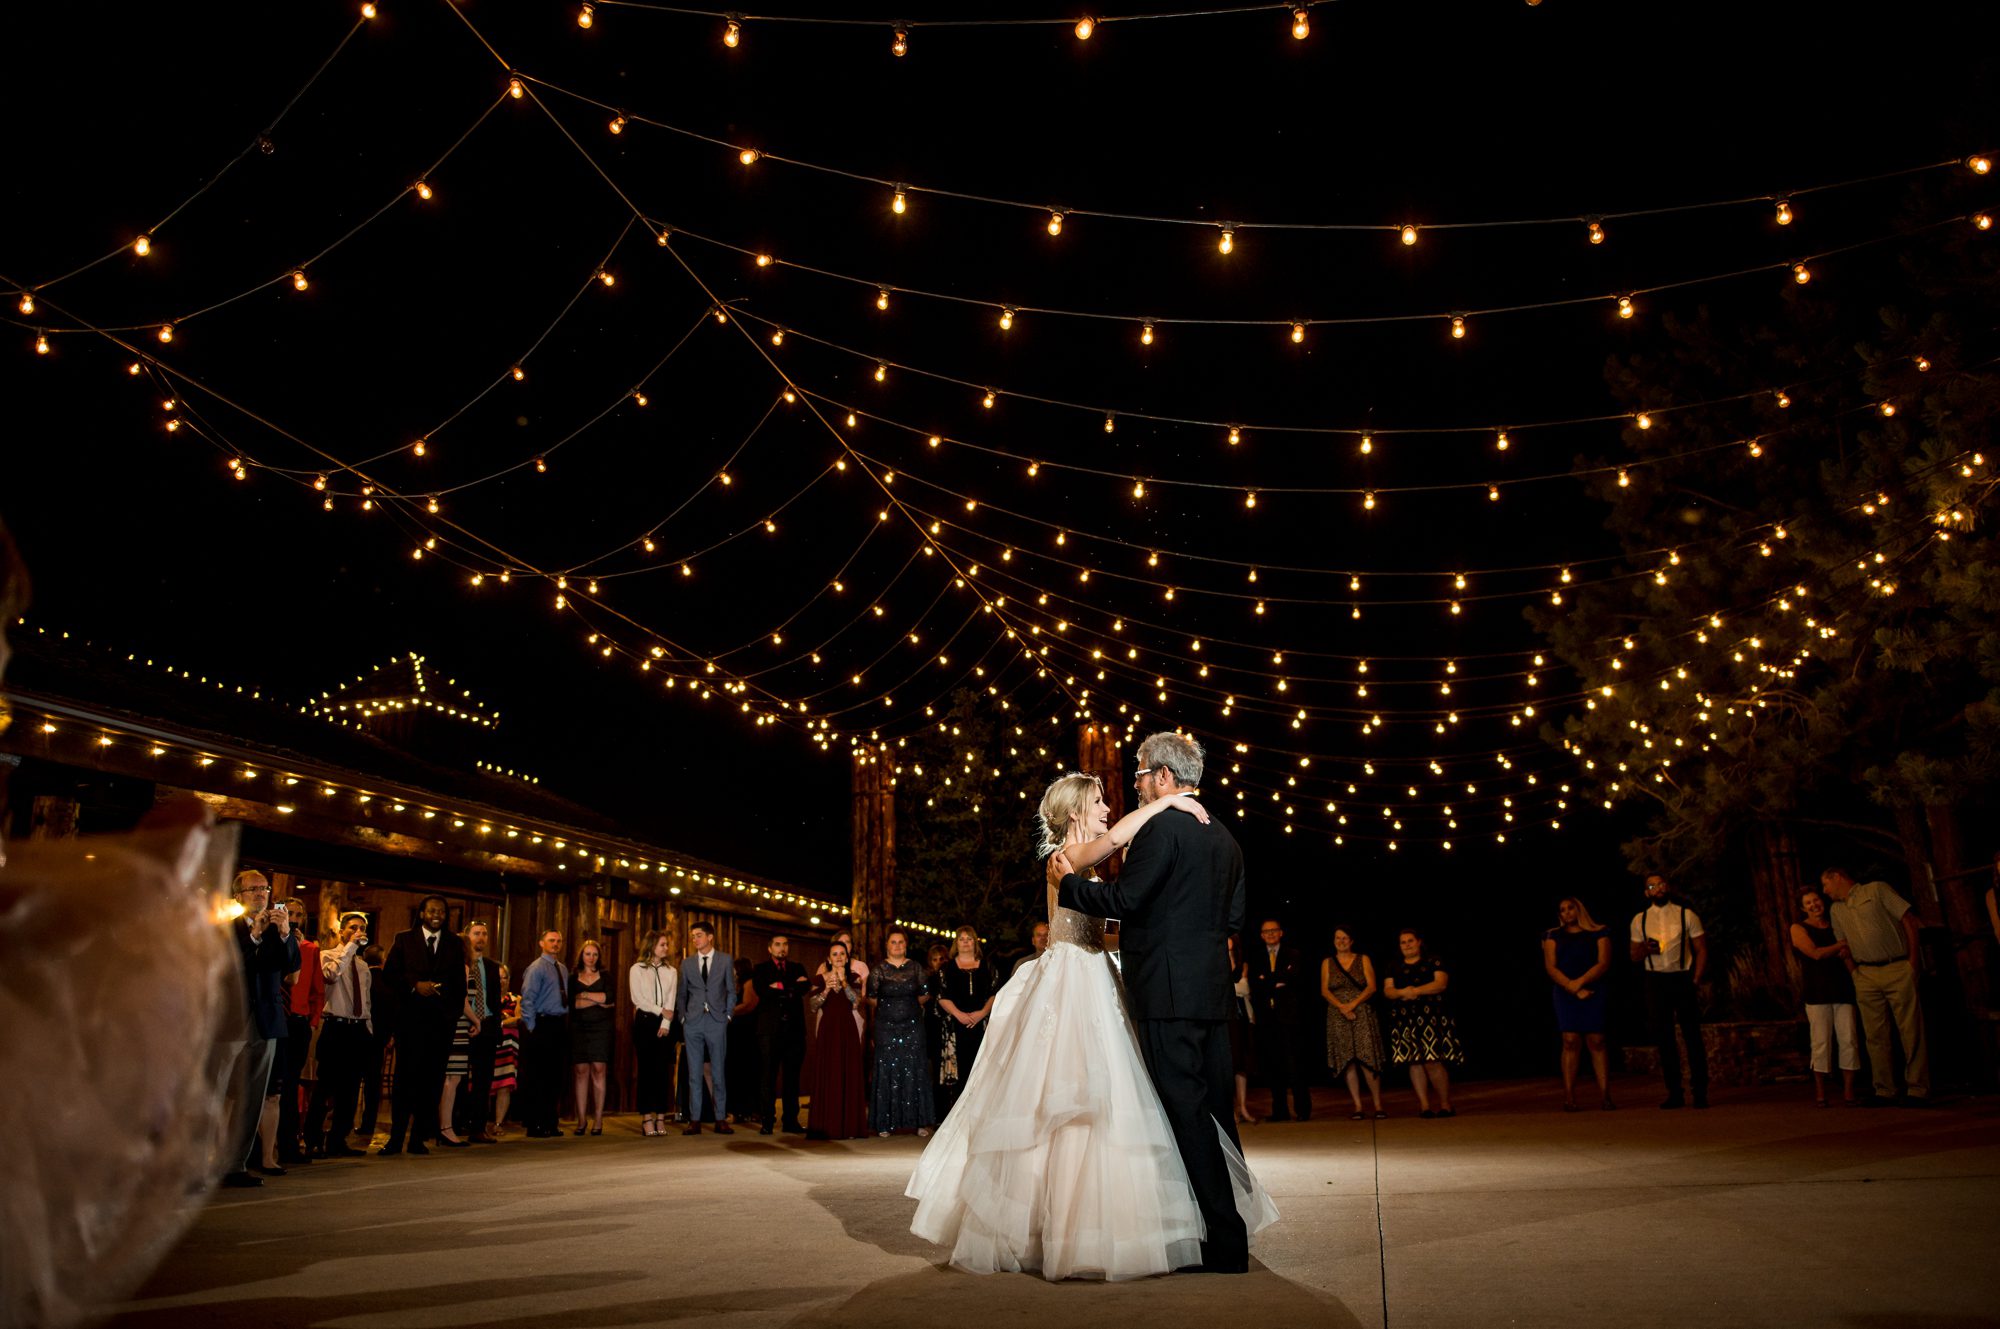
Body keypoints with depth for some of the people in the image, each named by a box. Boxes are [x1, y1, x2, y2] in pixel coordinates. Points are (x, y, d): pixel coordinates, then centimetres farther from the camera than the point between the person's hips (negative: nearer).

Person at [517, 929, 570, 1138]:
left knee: (555, 1076, 10)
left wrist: (566, 1023, 10)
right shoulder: (536, 968, -6)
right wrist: (532, 1027, -14)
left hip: (560, 1026, 7)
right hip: (543, 1025, -7)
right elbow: (527, 999, -11)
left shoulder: (563, 969, 16)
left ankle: (550, 1123, 18)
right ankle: (534, 1125, 0)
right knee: (537, 1078, -5)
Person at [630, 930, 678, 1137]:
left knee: (663, 1070, 0)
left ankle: (661, 1118, 2)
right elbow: (637, 999, -4)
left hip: (664, 1024, 2)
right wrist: (661, 1011, -6)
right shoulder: (637, 969, 4)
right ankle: (647, 1118, -2)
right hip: (644, 1021, -2)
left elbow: (671, 1001, 4)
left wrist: (665, 1024, -9)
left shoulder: (671, 971, 11)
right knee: (646, 1069, -4)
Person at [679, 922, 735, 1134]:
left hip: (716, 1022, -2)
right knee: (694, 1073, 3)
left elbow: (731, 991, 8)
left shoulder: (725, 961, 5)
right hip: (693, 1022, 2)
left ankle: (721, 1119, 6)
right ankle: (694, 1120, 7)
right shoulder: (687, 963, 10)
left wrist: (727, 1015, 1)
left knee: (718, 1072, 1)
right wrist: (683, 1017, 3)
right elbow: (682, 993, 13)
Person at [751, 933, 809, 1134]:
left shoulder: (798, 968, 17)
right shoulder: (761, 970, 10)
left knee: (792, 1076, 4)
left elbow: (804, 987, -2)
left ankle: (791, 1121, 8)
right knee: (769, 1076, -3)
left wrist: (781, 988, -12)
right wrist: (792, 987, -9)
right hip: (770, 1029, -2)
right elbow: (763, 992, -8)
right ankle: (767, 1121, 1)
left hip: (794, 1029, 2)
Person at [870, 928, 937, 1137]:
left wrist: (903, 1004, 9)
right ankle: (885, 1123, 3)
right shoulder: (878, 970, 1)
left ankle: (919, 1121, 5)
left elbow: (925, 996, 8)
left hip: (912, 1026, 1)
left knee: (913, 1071, 1)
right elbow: (872, 999, -1)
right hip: (886, 1027, -1)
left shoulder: (916, 968, 7)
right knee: (887, 1072, -1)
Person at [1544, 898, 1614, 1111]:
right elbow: (1550, 968, 4)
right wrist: (1573, 989, -8)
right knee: (1571, 1042, -8)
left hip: (1594, 993, 0)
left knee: (1596, 1042, -6)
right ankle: (1569, 1098, -9)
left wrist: (1580, 982, -13)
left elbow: (1603, 963, -1)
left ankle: (1604, 1096, -5)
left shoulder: (1599, 934, 10)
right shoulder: (1553, 936, 13)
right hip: (1565, 994, 0)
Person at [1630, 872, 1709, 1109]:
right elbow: (1635, 956, 12)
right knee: (1663, 1037, 4)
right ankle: (1674, 1093, 11)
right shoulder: (1640, 920, 8)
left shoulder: (1686, 915, 2)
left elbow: (1701, 949, 1)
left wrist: (1696, 981, -8)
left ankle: (1700, 1092, 8)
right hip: (1655, 981, 2)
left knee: (1692, 1035, -1)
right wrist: (1645, 949, -12)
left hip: (1683, 978, -2)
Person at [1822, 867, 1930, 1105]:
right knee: (1875, 1035, 3)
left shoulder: (1876, 890, 1)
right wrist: (1854, 974, 6)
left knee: (1910, 1030, -6)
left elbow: (1909, 919, -3)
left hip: (1898, 969, -5)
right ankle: (1884, 1091, 7)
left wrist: (1912, 960, -8)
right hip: (1866, 976, 5)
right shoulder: (1836, 910, 16)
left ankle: (1918, 1090, -3)